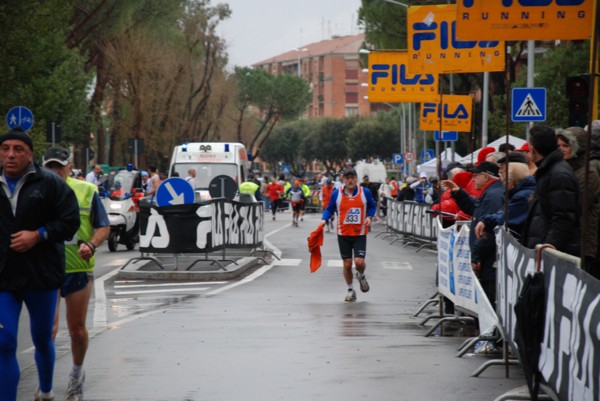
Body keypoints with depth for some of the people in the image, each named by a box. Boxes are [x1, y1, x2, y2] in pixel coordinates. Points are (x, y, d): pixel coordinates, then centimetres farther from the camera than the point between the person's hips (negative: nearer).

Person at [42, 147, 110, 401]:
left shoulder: (86, 191, 1)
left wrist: (91, 245, -15)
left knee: (77, 329, 11)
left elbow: (103, 227, 4)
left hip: (79, 268, 1)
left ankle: (77, 374, 35)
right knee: (49, 328, -13)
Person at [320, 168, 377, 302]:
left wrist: (369, 217, -8)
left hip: (360, 234, -1)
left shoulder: (365, 192, -3)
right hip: (343, 234, 1)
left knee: (359, 262, -13)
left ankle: (361, 276, 24)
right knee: (347, 264, 5)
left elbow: (372, 206, 10)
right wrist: (324, 219, -11)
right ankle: (350, 290, 25)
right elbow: (329, 209, 7)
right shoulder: (336, 194, -3)